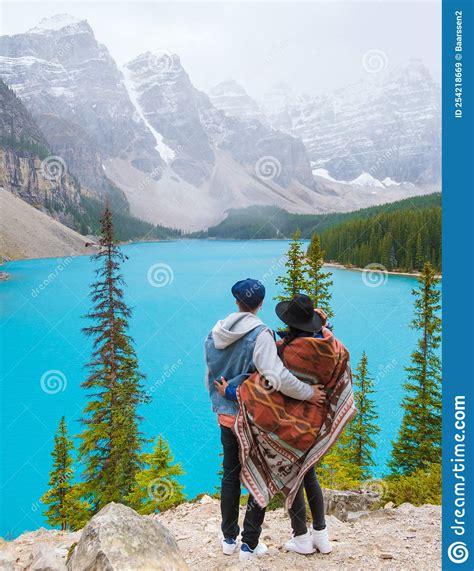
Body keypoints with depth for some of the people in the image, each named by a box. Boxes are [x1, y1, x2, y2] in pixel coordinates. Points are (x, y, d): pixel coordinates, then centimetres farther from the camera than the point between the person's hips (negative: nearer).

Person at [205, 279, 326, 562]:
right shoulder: (260, 334, -20)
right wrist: (309, 393, -21)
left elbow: (210, 379, 8)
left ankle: (229, 538, 32)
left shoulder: (215, 334, 0)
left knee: (231, 476, 19)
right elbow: (276, 377, -33)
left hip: (226, 418, 6)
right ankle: (249, 544, 19)